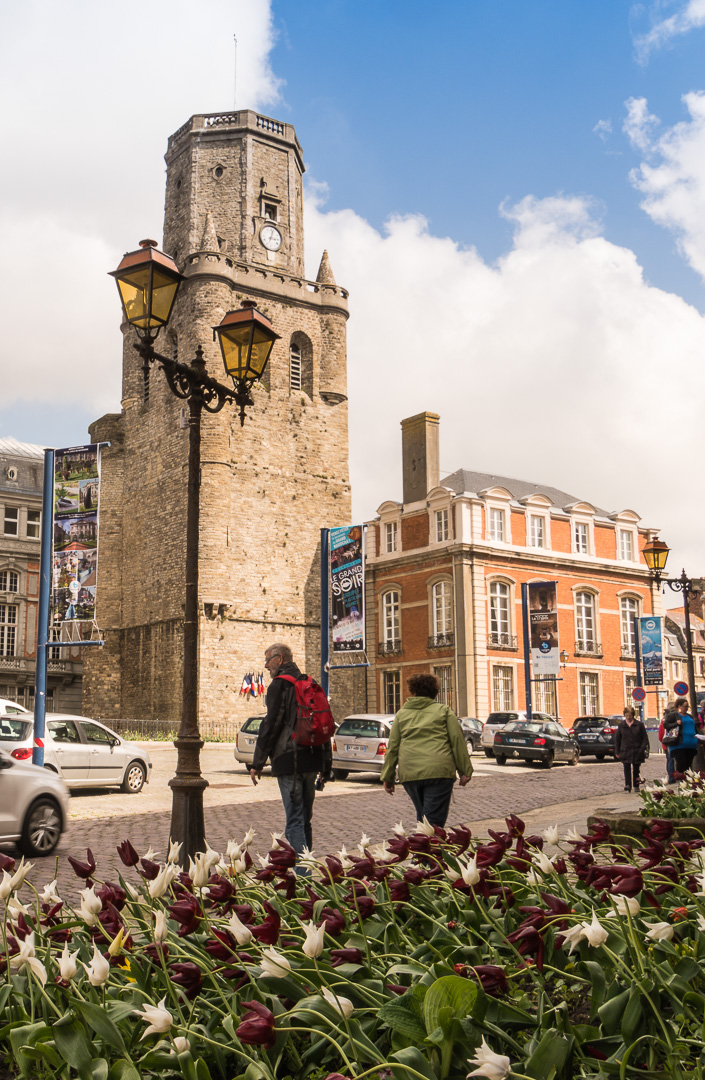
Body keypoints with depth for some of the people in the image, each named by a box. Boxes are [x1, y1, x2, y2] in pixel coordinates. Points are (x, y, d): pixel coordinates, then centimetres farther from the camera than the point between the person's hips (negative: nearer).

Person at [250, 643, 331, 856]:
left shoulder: (280, 684, -7)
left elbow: (270, 724, -12)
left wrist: (257, 763, -9)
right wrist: (326, 762, 22)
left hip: (289, 761, -8)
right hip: (311, 760, 8)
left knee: (294, 821, -7)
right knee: (304, 819, 16)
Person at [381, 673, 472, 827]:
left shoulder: (401, 714, 17)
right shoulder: (444, 711, 11)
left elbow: (392, 747, 13)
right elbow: (457, 740, 3)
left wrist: (387, 777, 17)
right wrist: (465, 771, 6)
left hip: (409, 772, 3)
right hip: (439, 771, -2)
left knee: (422, 816, 19)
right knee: (434, 820, -5)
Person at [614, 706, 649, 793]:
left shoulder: (639, 724, 0)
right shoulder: (621, 725, 4)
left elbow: (645, 738, 4)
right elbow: (617, 739, 9)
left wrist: (642, 749, -8)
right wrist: (617, 752, 5)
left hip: (636, 752, 0)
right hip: (625, 751, 1)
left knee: (636, 769, 6)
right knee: (627, 768, -8)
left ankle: (636, 786, 15)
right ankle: (627, 784, -9)